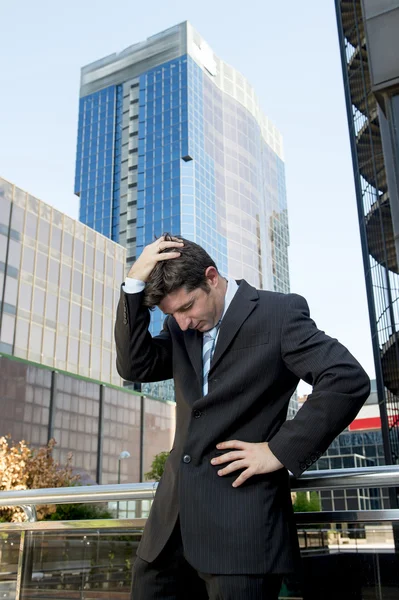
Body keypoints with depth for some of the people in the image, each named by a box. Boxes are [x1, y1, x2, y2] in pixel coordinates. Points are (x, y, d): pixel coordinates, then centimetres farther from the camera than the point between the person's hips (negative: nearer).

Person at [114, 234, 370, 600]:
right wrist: (135, 284, -8)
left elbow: (348, 380, -13)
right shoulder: (180, 328, 14)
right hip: (175, 517, 6)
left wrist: (281, 451, -14)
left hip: (240, 521, -6)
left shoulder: (279, 312, -5)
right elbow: (135, 367, 0)